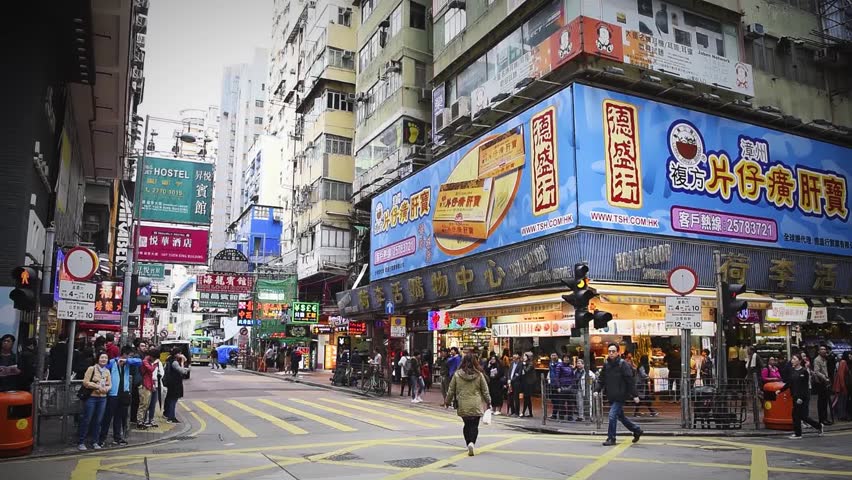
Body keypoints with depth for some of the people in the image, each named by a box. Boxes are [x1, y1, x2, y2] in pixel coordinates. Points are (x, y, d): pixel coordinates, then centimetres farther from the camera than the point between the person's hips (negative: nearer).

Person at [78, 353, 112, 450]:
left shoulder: (107, 371, 10)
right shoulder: (91, 369, -5)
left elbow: (110, 384, 12)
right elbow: (85, 382, -11)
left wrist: (107, 388, -9)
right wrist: (98, 386, -16)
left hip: (102, 398, 5)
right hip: (91, 397, -5)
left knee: (98, 421, 8)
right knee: (86, 420, -2)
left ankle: (95, 442, 16)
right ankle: (81, 442, 7)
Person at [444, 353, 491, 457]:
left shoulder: (457, 374, -1)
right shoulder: (479, 375, -2)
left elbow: (451, 390, 7)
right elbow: (485, 391, 6)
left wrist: (447, 402, 20)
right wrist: (488, 403, 18)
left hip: (463, 406, 1)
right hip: (476, 406, -1)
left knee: (467, 424, 17)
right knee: (474, 426, 2)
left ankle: (469, 444, 19)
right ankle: (472, 443, -19)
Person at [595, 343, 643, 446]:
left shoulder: (623, 364, -12)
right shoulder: (606, 364, 6)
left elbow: (630, 381, -13)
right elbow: (601, 379, 10)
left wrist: (634, 395, -14)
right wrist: (597, 390, -4)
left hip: (620, 396, -7)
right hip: (611, 396, 7)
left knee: (612, 415, -11)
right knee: (620, 415, 17)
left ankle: (611, 438, 2)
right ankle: (637, 430, 36)